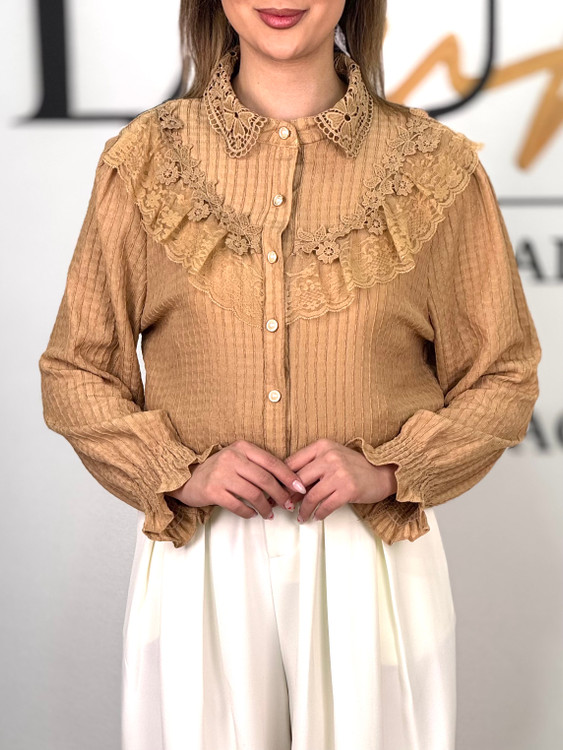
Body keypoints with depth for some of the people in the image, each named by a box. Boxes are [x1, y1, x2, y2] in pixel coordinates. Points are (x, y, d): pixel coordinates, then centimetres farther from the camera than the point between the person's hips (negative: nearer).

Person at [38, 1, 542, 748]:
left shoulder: (436, 168, -2)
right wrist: (182, 472, -10)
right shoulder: (145, 160, 0)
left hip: (373, 563, 0)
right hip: (199, 564, 0)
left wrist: (385, 470, -11)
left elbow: (502, 380, 4)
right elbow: (74, 374, 5)